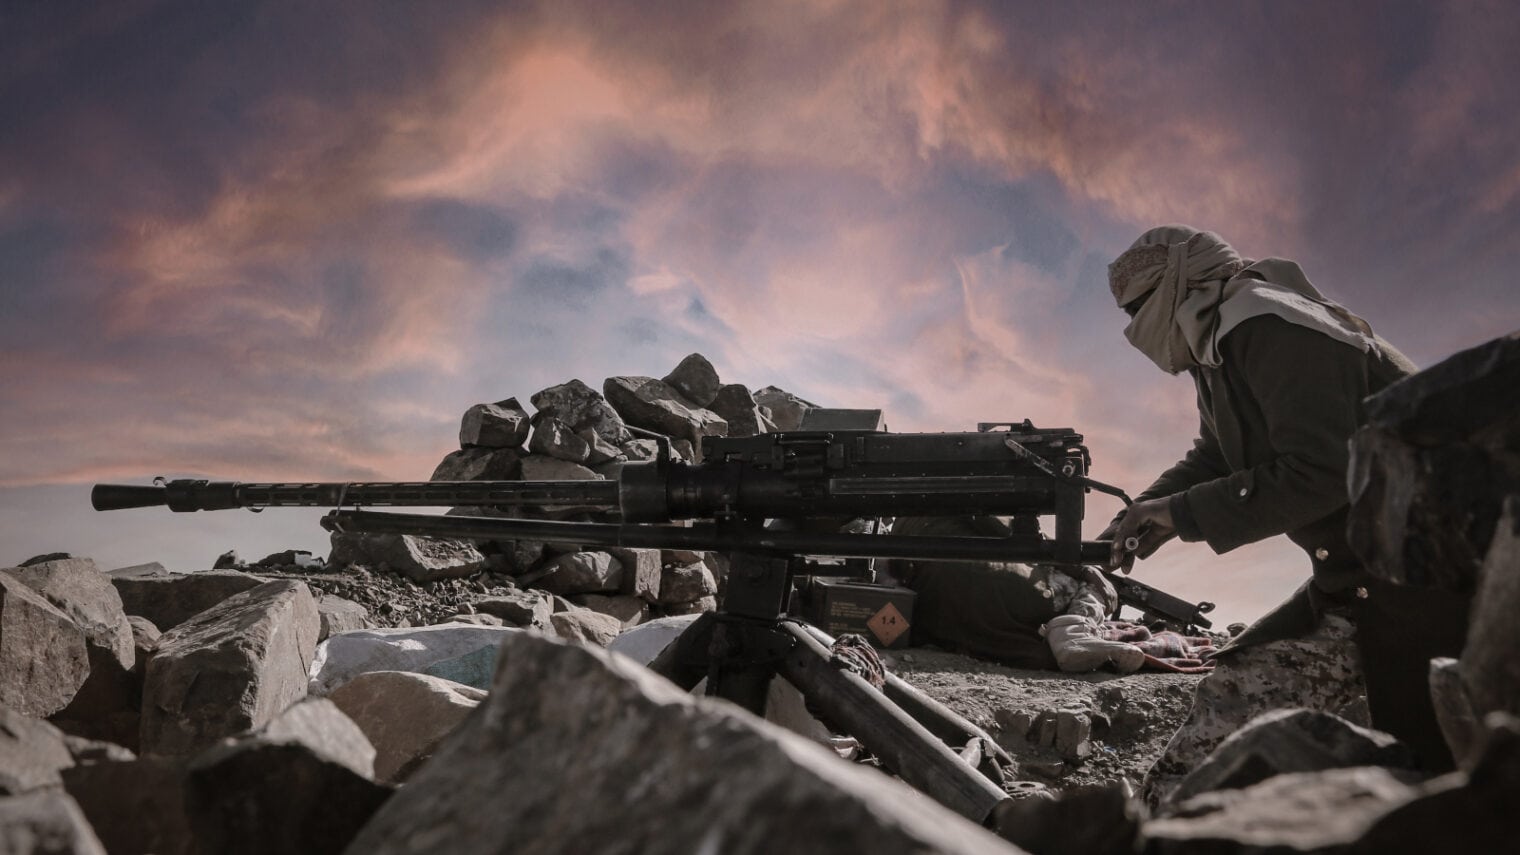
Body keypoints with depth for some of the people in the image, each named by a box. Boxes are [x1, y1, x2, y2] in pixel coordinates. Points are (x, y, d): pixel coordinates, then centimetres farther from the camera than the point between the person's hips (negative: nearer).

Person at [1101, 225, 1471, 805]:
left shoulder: (1272, 330, -20)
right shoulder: (1220, 356, 13)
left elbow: (1317, 474, -26)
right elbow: (1211, 461, 22)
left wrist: (1181, 513, -17)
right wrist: (1146, 511, 4)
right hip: (1349, 582, 10)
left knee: (1424, 767, -4)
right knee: (1232, 696, 9)